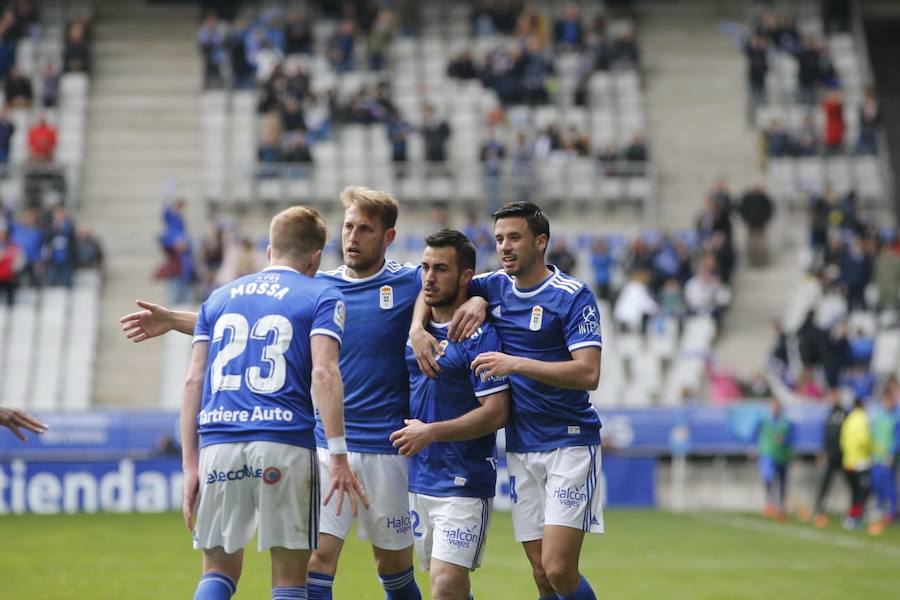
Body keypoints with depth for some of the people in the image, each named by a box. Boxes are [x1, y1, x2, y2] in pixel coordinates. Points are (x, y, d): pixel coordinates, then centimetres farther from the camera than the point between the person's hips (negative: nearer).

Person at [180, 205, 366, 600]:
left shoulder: (219, 298, 19)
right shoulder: (321, 297, 6)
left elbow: (193, 382, 13)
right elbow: (323, 374, -8)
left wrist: (190, 463, 14)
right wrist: (339, 457, -10)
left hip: (218, 444, 3)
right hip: (284, 447, -3)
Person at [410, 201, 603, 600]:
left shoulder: (573, 296, -9)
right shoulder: (494, 287, 8)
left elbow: (588, 373, -19)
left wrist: (517, 364, -25)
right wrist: (417, 328, 1)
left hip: (569, 443, -6)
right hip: (520, 448, 6)